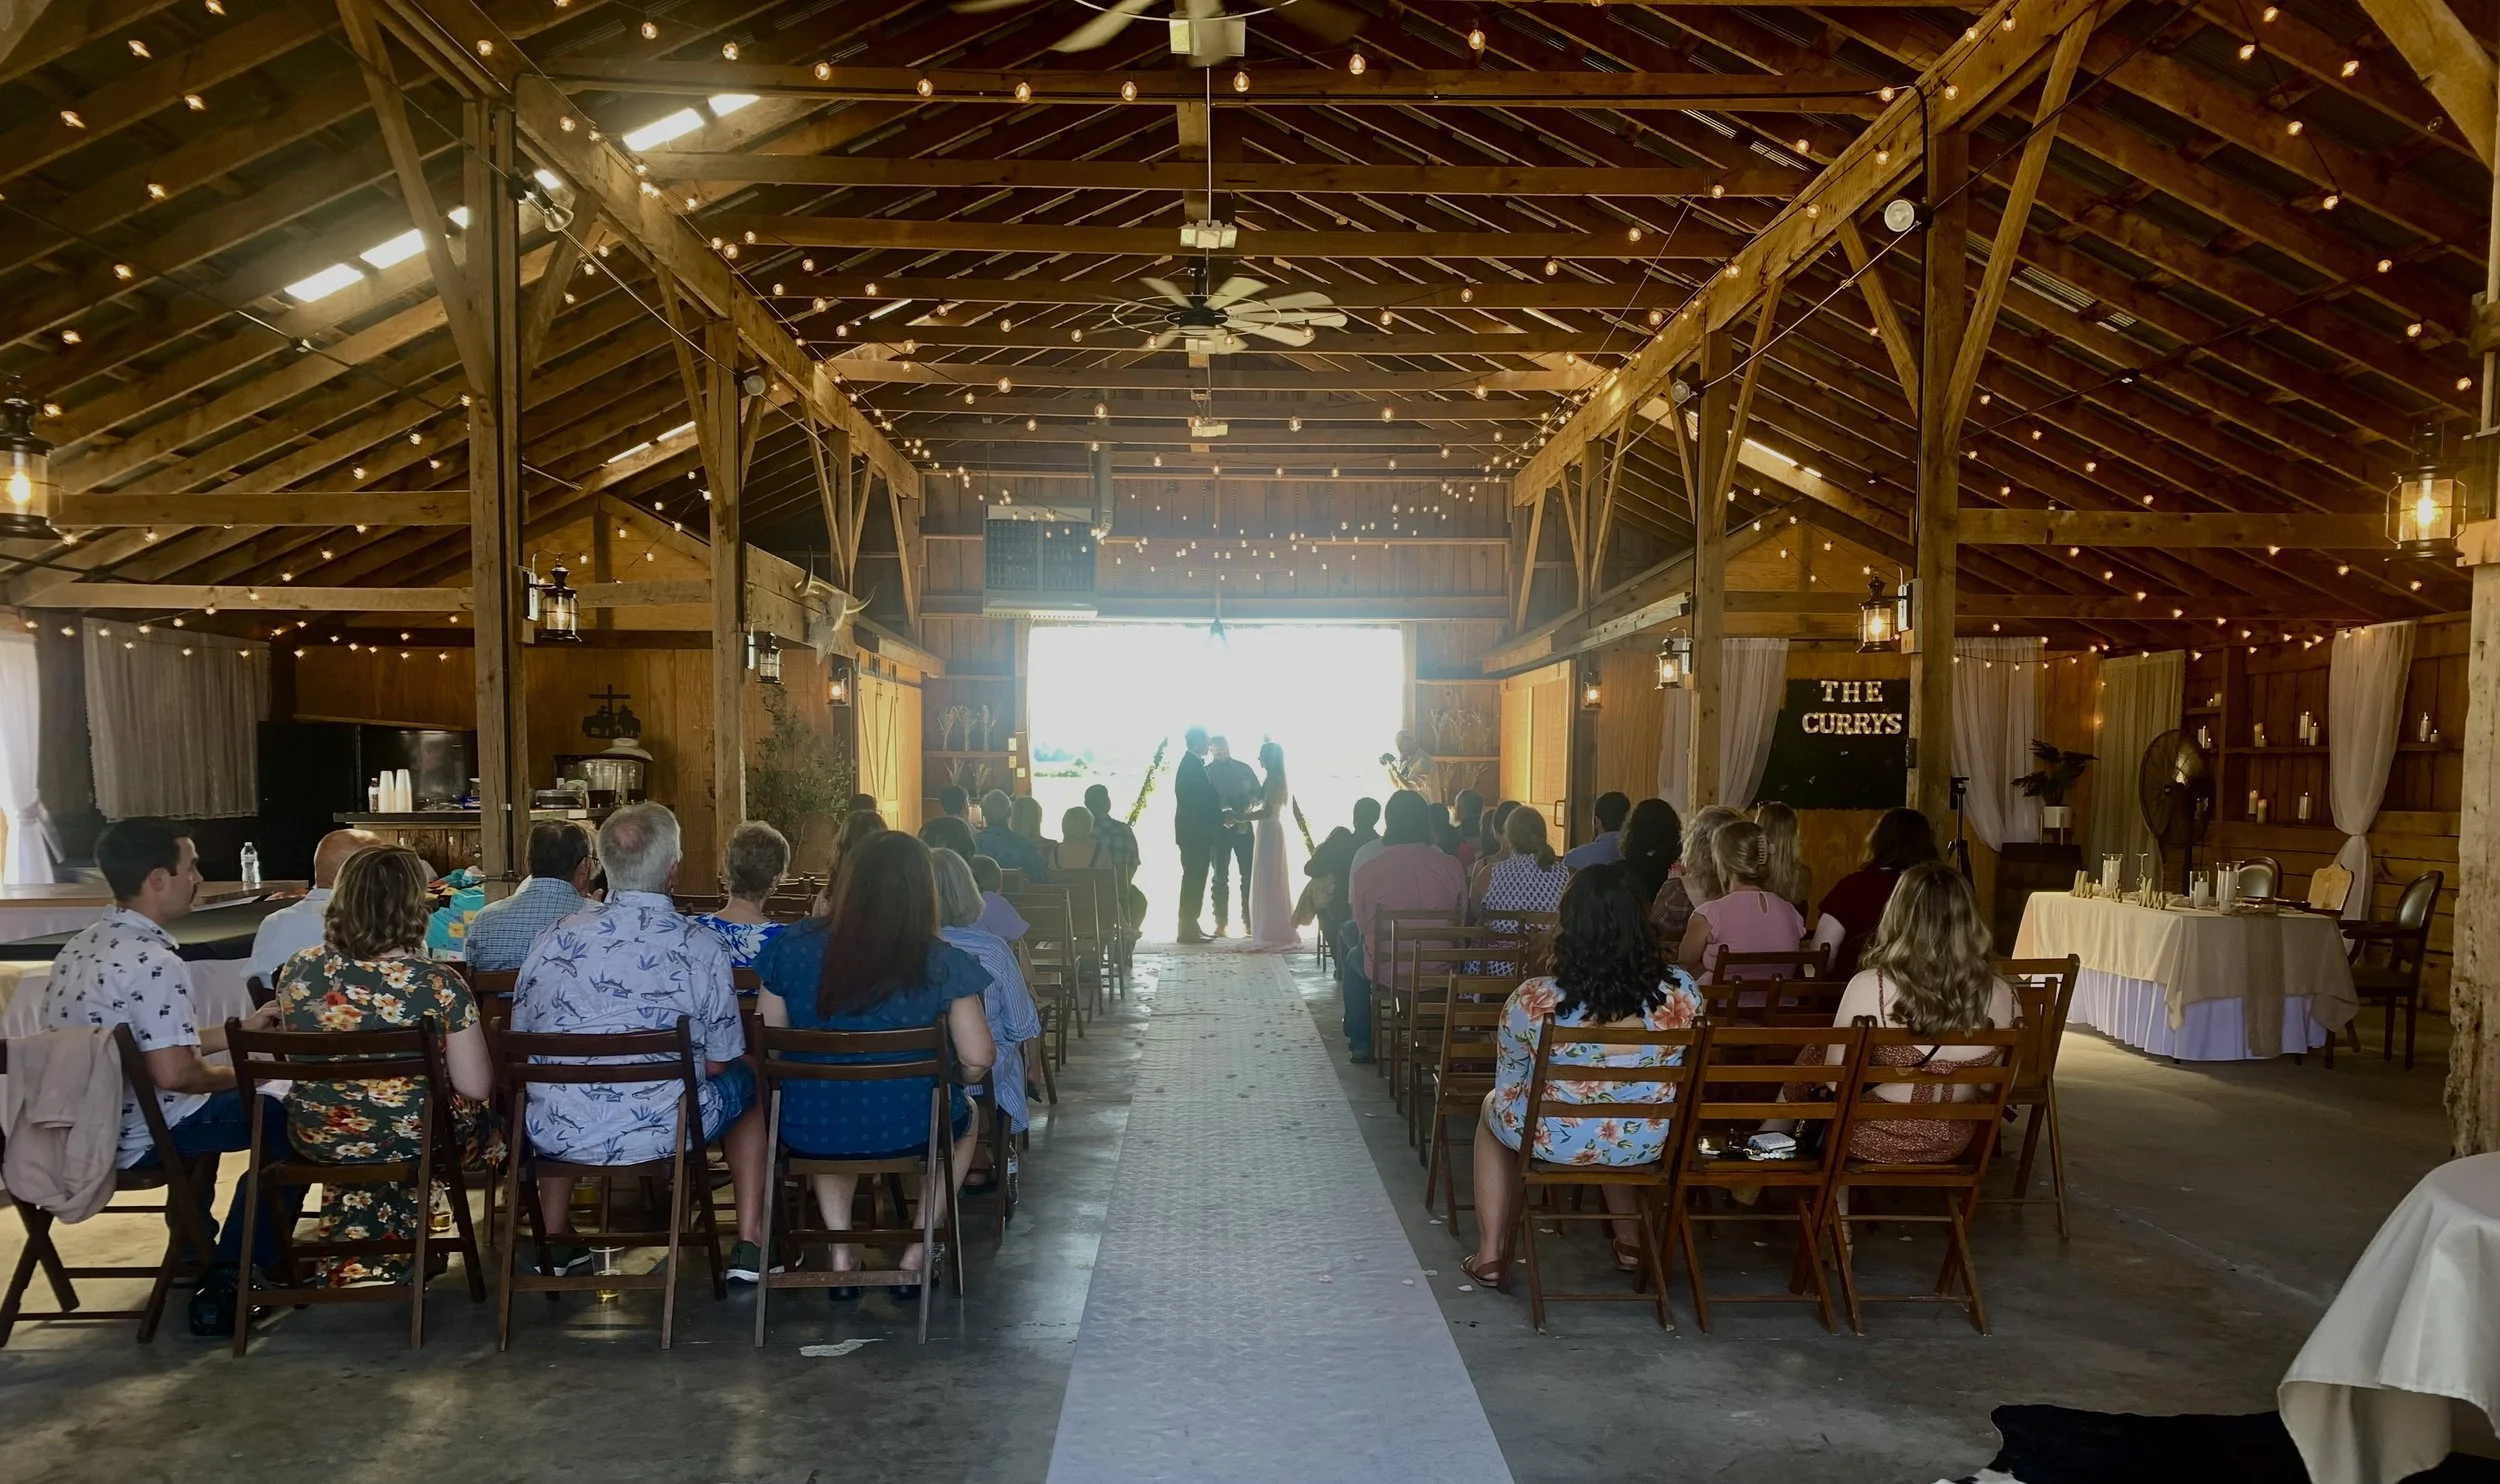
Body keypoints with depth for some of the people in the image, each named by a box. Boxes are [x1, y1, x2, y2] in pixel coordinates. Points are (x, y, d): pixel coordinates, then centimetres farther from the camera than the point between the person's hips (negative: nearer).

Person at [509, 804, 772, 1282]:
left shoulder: (553, 940, -2)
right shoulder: (702, 947, -9)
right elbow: (718, 1063, -2)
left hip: (557, 1137, 3)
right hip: (663, 1135, -3)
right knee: (748, 1079, 26)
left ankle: (557, 1243, 42)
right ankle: (750, 1247, 23)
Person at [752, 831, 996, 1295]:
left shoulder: (794, 946, -9)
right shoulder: (943, 964, -14)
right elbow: (977, 1059, -13)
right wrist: (951, 1076, 11)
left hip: (808, 1133, 2)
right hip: (908, 1131, -2)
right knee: (964, 1118, 34)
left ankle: (841, 1252, 27)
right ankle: (915, 1256, 27)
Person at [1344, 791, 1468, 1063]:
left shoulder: (1367, 871, -17)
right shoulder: (1451, 866, -13)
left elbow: (1363, 926, -4)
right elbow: (1461, 918, 1)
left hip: (1388, 970, -2)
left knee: (1353, 961, 32)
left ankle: (1359, 1045, 37)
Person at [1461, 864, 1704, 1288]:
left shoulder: (1532, 1000, -24)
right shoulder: (1681, 991, -18)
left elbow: (1509, 1088, -6)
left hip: (1554, 1140, -2)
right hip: (1646, 1142, 3)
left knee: (1493, 1107, 31)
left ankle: (1490, 1254, 31)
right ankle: (1630, 1241, 47)